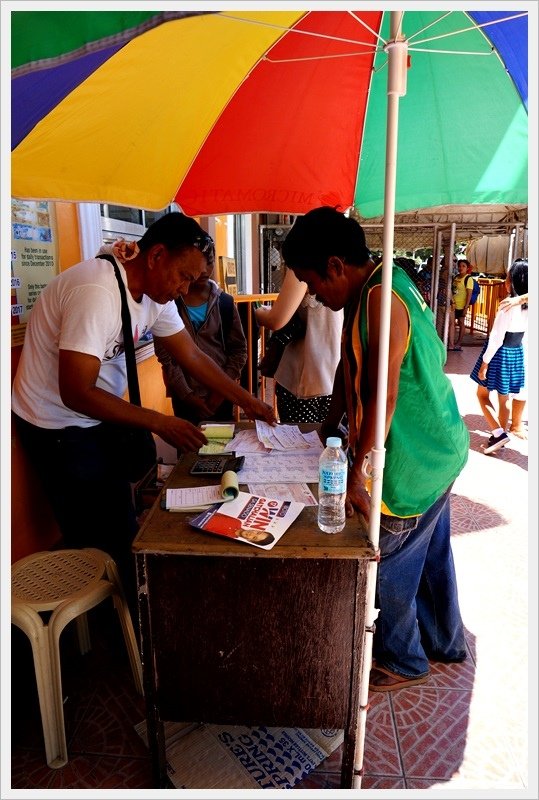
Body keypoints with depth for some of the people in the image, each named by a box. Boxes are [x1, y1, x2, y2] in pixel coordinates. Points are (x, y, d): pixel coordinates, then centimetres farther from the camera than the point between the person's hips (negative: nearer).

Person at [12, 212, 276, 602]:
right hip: (58, 425, -8)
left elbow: (193, 355, 4)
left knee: (120, 526, 16)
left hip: (96, 417, 8)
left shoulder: (155, 293, -4)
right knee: (99, 540, 3)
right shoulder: (98, 292, -31)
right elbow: (76, 394, -31)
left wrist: (247, 400, -1)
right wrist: (160, 423, -29)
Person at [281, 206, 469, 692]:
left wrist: (356, 472, -23)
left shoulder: (380, 300, -24)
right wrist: (330, 426, 12)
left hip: (412, 461, -10)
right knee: (430, 552, 24)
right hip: (438, 449, 10)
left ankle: (403, 661, 32)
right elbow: (350, 368, 11)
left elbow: (382, 397, -27)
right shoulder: (369, 292, 7)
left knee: (388, 564, 9)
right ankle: (446, 642, 45)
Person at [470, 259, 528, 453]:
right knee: (505, 398, 15)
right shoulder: (528, 305, 0)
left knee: (482, 394, 8)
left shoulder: (509, 305, -22)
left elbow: (497, 337, -22)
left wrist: (485, 362, -16)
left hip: (500, 354, -7)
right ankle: (501, 434, 26)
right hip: (516, 353, 7)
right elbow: (525, 334, 6)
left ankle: (499, 433, -1)